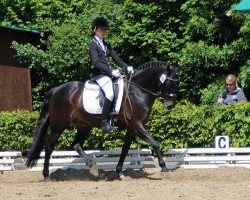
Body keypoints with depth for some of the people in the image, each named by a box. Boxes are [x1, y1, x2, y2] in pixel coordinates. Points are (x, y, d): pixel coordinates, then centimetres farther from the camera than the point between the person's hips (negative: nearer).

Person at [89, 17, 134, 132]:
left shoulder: (106, 45, 20)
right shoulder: (93, 45, -3)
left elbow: (116, 58, 17)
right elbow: (96, 62, -15)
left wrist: (126, 67, 0)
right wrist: (111, 71, -23)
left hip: (109, 73, 9)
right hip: (100, 74, -9)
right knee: (110, 94, -28)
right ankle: (104, 123, -26)